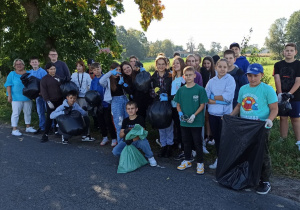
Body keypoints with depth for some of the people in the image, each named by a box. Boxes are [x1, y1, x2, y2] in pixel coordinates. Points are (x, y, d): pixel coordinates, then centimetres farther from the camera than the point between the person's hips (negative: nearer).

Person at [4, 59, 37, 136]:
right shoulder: (12, 74, 2)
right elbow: (8, 85, -2)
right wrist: (9, 95, -10)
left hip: (27, 97, 4)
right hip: (16, 98, -4)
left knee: (28, 112, 10)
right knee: (16, 113, -4)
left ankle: (28, 127, 21)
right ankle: (14, 129, 1)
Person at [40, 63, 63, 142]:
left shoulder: (58, 77, 9)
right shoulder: (44, 79, -4)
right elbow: (43, 91, -9)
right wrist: (48, 101, -16)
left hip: (59, 100, 4)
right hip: (50, 101, -4)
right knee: (49, 118, -8)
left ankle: (56, 131, 28)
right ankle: (45, 134, -4)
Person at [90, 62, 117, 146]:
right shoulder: (93, 81, 6)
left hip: (106, 104, -5)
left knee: (108, 121, -4)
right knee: (101, 121, 14)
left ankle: (114, 138, 10)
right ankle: (104, 137, 29)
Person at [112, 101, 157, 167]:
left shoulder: (140, 119, -8)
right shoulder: (125, 120, 5)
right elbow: (120, 135, 1)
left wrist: (132, 140, -34)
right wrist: (124, 132, -23)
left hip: (138, 140, -4)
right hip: (127, 140, 4)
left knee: (143, 143, -39)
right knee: (115, 151, -19)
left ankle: (150, 157, -9)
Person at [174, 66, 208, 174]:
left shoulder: (200, 89, -7)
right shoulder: (181, 90, 4)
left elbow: (202, 105, -7)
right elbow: (178, 104, 11)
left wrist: (194, 115, -17)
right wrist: (180, 113, -8)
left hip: (196, 121, -4)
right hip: (184, 122, 4)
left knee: (197, 142, 5)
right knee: (186, 142, 16)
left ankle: (200, 163, 19)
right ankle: (187, 161, 32)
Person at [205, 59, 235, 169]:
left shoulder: (230, 79, -5)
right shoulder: (211, 81, 9)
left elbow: (228, 96, -18)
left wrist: (213, 97, -7)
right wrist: (220, 100, -14)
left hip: (225, 114, -4)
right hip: (213, 113, 4)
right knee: (216, 137, 13)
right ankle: (218, 158, 29)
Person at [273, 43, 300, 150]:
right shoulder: (278, 65, 6)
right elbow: (277, 80, -2)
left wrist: (289, 94, -19)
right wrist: (280, 94, -14)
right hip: (281, 96, 2)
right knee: (283, 117, 7)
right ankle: (283, 139, 16)